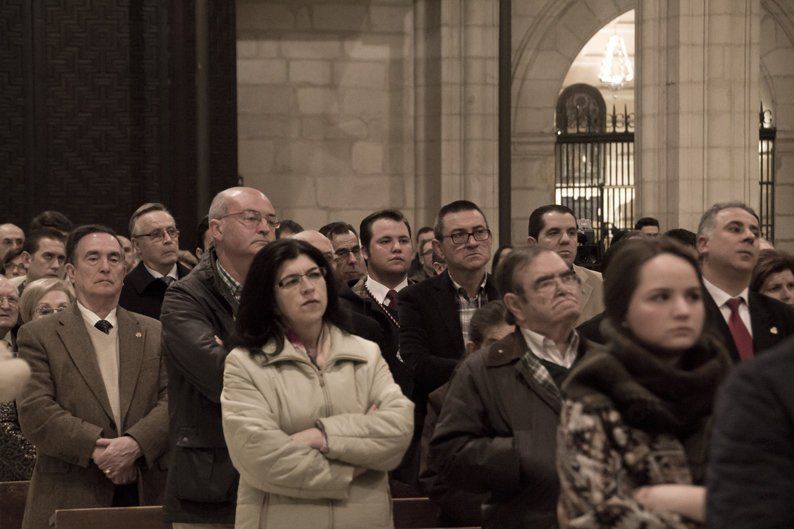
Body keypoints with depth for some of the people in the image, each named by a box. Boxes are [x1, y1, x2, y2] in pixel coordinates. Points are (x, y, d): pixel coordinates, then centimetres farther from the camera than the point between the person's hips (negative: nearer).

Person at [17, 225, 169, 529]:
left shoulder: (155, 334, 13)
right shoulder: (38, 336, 5)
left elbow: (174, 401, 2)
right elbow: (35, 412, -7)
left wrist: (135, 443, -17)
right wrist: (96, 448, -17)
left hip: (146, 495, 2)